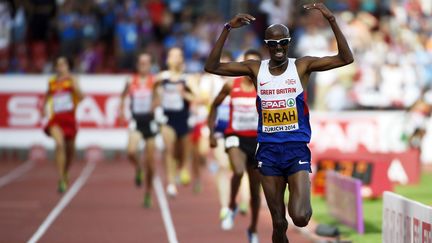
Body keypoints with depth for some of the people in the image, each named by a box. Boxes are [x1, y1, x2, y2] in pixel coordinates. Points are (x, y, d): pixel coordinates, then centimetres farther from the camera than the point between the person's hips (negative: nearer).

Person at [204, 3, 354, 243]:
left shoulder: (302, 66, -2)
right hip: (268, 151, 2)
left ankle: (304, 204, 17)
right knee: (278, 223, 5)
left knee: (300, 218, -18)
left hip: (297, 150, -2)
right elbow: (212, 67, -5)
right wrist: (227, 29, -14)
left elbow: (346, 59, -11)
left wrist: (331, 20, -20)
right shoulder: (255, 68, 2)